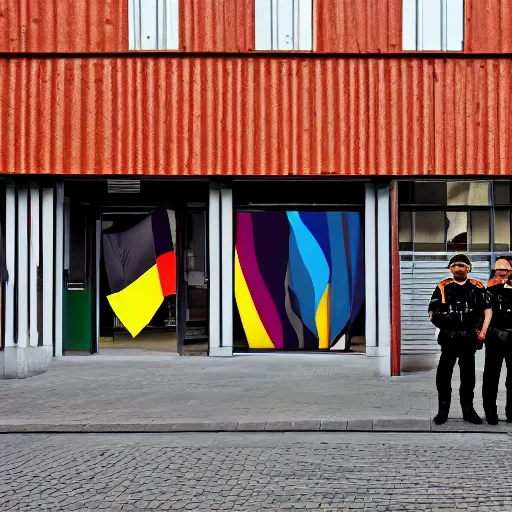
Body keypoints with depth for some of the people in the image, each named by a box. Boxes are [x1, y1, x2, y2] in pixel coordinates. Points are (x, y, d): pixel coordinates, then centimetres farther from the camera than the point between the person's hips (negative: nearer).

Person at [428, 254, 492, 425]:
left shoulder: (477, 287, 6)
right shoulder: (443, 287, 4)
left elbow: (487, 309, 4)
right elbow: (432, 312, 3)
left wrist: (483, 330, -6)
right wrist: (437, 318, -16)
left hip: (469, 338, 1)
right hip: (449, 337, -1)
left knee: (468, 374, 10)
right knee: (444, 373, 0)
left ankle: (468, 409, 21)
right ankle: (443, 409, 8)